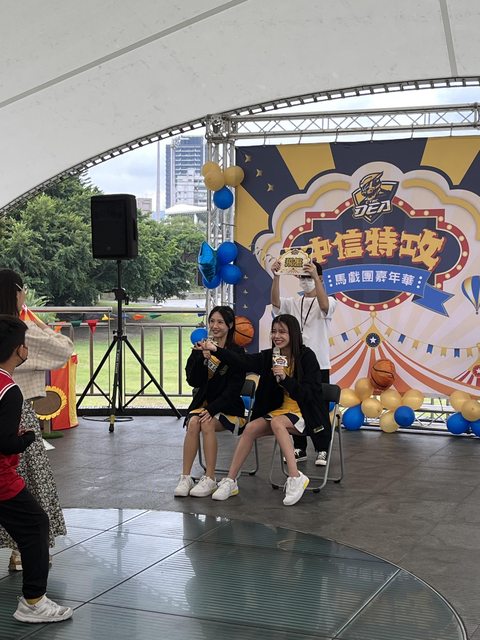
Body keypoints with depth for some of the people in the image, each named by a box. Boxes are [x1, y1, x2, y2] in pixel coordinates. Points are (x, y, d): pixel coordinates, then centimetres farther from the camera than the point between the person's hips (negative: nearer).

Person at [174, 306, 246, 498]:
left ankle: (210, 479, -25)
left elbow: (233, 389, -12)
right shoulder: (201, 349, 7)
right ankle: (185, 478, -26)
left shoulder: (236, 352, -6)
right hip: (202, 403, 3)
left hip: (228, 408, -3)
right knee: (193, 422, -29)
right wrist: (202, 358, -18)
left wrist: (212, 409, -22)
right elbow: (193, 381, -3)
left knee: (207, 424, -32)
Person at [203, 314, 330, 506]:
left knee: (277, 422, -32)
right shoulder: (270, 356, 4)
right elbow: (243, 360, -12)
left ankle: (295, 478, -32)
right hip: (282, 409, 5)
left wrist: (286, 379, -27)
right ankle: (230, 482, -10)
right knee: (251, 428, -16)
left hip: (305, 413, -5)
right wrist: (216, 350, -26)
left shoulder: (306, 356, -11)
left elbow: (312, 392, -15)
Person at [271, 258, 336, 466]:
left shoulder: (328, 301, 0)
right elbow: (275, 302, -11)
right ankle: (299, 449, 16)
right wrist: (276, 277, -27)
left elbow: (324, 305, -25)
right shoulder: (293, 303, 10)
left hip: (318, 364, -4)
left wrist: (315, 277, -36)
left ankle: (322, 450, 7)